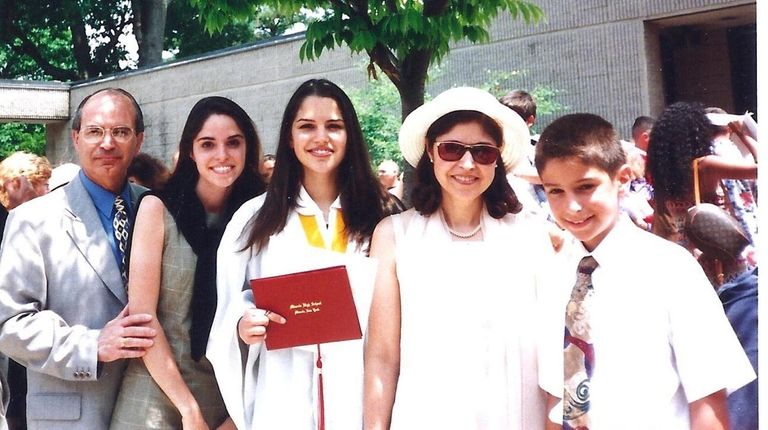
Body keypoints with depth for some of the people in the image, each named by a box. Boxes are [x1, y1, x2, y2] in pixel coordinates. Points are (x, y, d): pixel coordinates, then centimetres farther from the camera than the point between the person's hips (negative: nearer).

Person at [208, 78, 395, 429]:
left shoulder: (378, 218, 2)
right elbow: (228, 311, 6)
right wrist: (243, 326, -16)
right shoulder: (255, 218, 4)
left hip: (359, 397, 0)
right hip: (284, 400, 0)